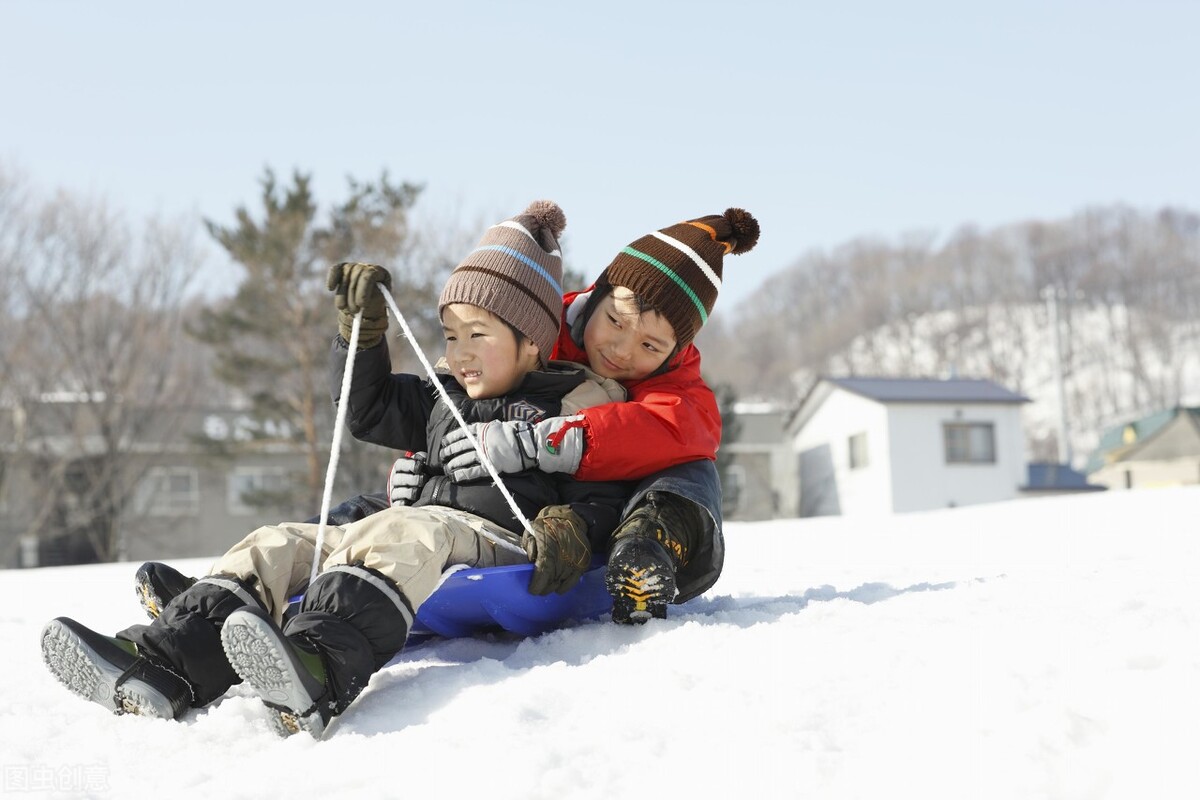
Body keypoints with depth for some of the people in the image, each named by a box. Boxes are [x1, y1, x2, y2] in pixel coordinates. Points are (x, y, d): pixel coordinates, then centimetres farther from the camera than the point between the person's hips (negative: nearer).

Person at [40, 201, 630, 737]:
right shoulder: (442, 396, 26)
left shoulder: (573, 406, 6)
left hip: (502, 542, -8)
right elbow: (371, 409, 30)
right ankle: (160, 664, -24)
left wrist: (569, 530, -23)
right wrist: (361, 327, 18)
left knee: (403, 534, -40)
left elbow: (601, 491, 0)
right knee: (277, 548, -5)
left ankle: (320, 672, -65)